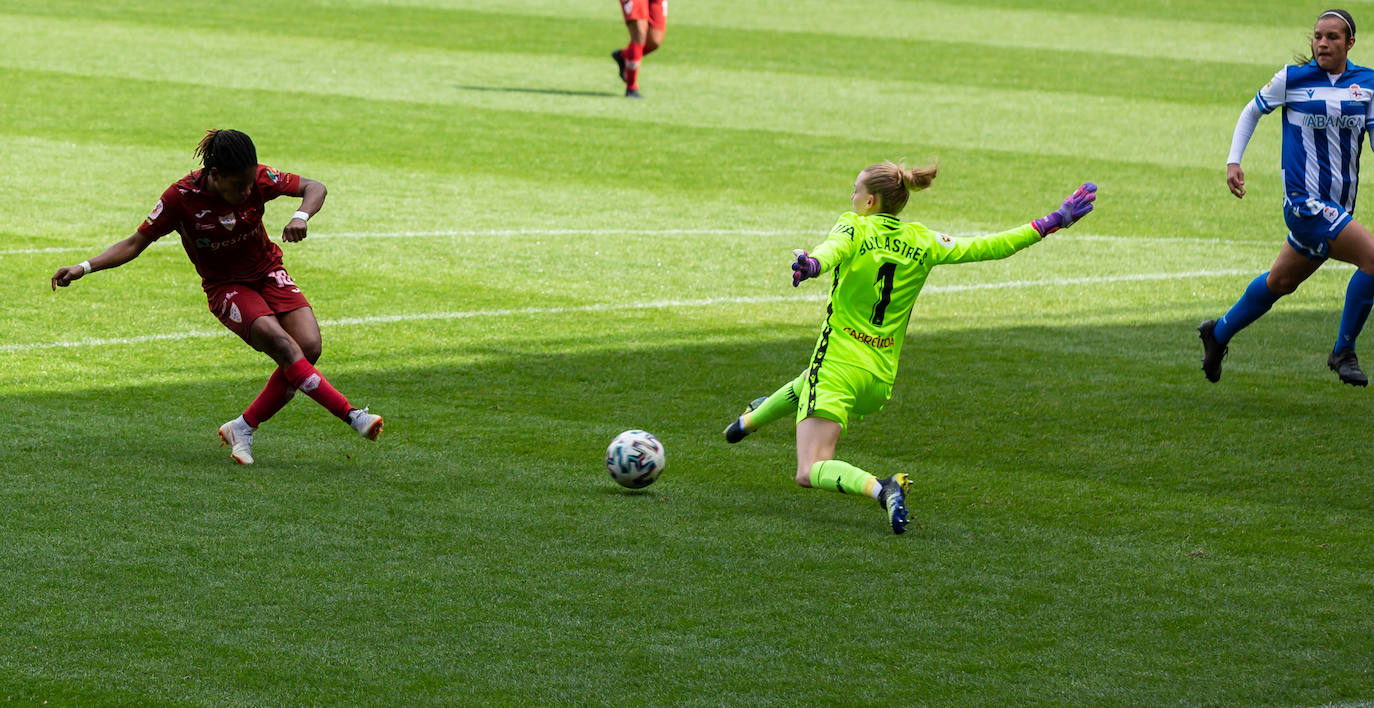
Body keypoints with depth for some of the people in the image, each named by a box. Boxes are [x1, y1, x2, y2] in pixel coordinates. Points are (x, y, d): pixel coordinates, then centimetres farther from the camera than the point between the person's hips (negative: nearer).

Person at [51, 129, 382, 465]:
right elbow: (136, 243, -11)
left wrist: (301, 217, -29)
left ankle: (242, 429, -7)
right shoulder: (181, 197, -22)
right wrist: (83, 268, -20)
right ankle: (351, 415, -26)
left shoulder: (259, 179, -17)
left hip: (268, 273, 3)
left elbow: (314, 188, -7)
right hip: (225, 287, -3)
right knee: (284, 345, -28)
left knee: (309, 346, -18)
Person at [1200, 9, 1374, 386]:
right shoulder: (1292, 78, -4)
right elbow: (1252, 111, 10)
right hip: (1304, 198, -5)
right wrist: (1233, 161, 3)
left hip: (1339, 205, 5)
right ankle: (1343, 351, -6)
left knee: (1281, 281, 19)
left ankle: (1219, 333, 42)